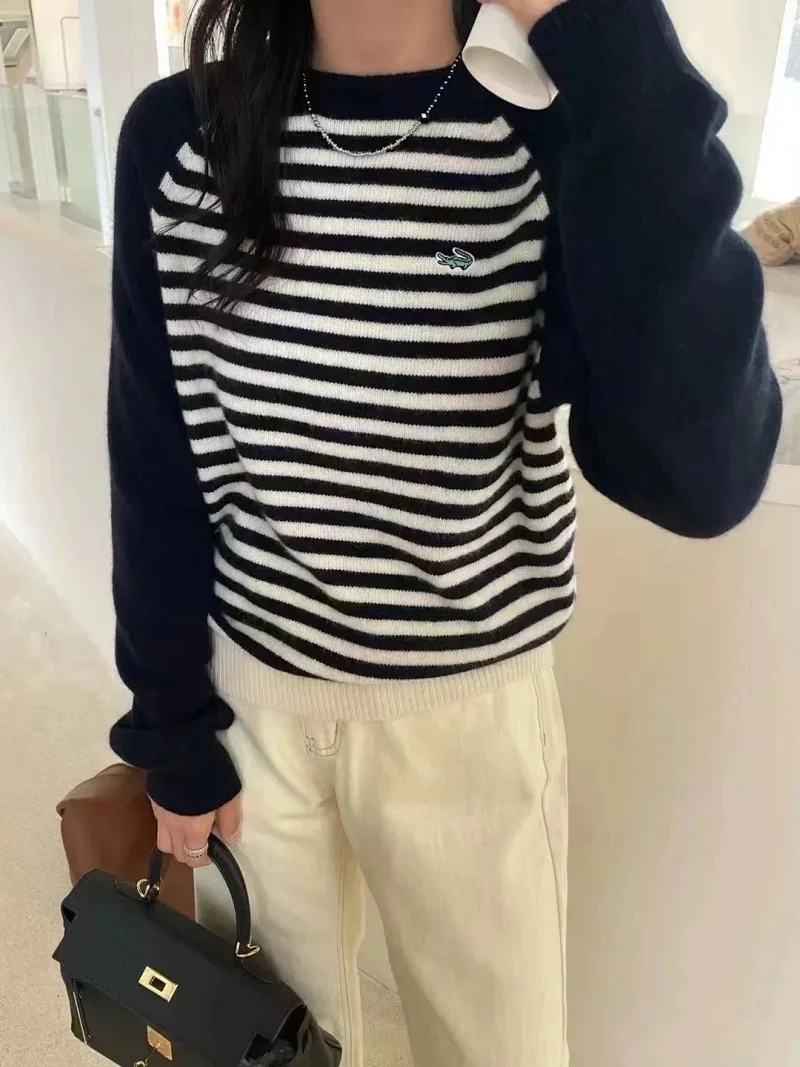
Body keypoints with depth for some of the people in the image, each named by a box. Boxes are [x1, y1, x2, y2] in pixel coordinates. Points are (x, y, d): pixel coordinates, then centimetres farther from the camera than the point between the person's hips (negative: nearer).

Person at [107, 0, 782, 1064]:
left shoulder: (569, 142, -13)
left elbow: (698, 477, -29)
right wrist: (172, 727, 3)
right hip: (249, 687, 2)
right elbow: (157, 473, -3)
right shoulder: (178, 139, -8)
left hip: (470, 709, 0)